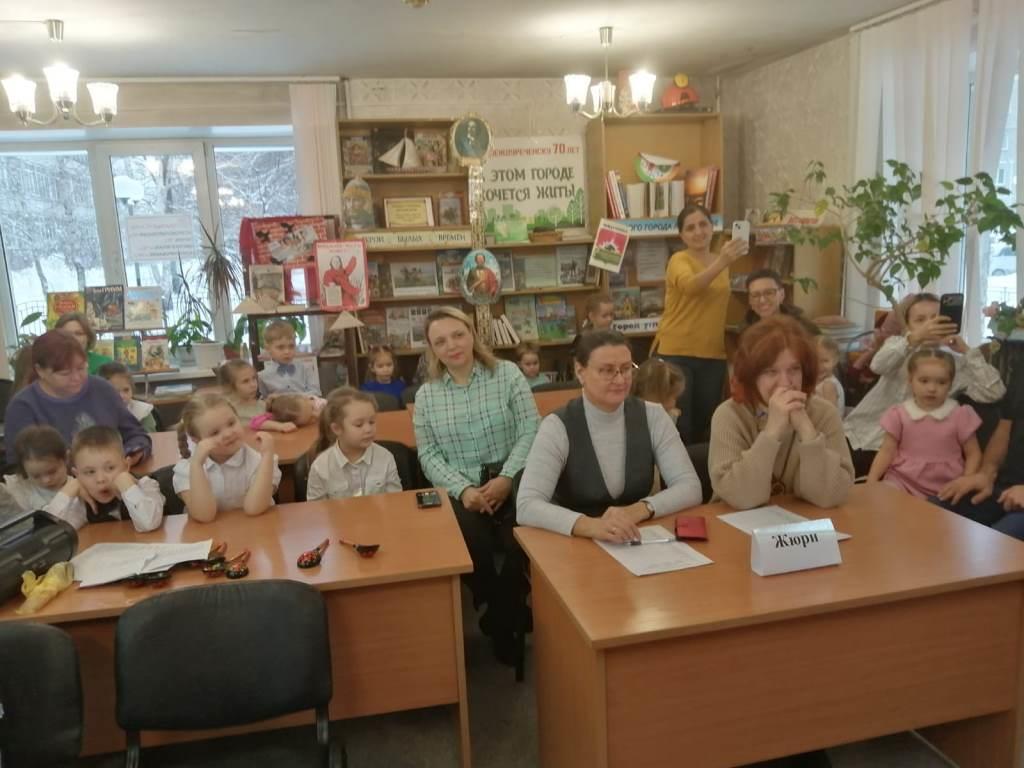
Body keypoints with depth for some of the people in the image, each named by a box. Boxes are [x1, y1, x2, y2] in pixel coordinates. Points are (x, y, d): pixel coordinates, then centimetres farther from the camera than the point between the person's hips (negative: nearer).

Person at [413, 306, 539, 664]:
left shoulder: (507, 373, 3)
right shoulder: (426, 395, 9)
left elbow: (530, 431, -3)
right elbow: (429, 456, 3)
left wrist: (506, 478, -16)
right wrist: (463, 489, -13)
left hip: (511, 481, -1)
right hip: (460, 489, 1)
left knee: (523, 540, -29)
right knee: (472, 545, -27)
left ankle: (499, 621, 1)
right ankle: (511, 614, 4)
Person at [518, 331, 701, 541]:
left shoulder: (652, 416, -1)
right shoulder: (557, 427, -11)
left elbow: (690, 487, -5)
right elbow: (527, 507, -22)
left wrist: (639, 510, -23)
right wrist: (591, 525, -37)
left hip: (640, 543, 3)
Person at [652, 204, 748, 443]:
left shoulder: (719, 262, 10)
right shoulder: (679, 260, -8)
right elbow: (690, 286, -32)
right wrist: (722, 263, -45)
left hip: (713, 355, 6)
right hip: (675, 353, -6)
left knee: (704, 426, 13)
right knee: (677, 428, -4)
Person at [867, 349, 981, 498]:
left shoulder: (959, 415, 2)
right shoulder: (900, 414, 3)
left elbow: (973, 454, 7)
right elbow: (887, 451, 3)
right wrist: (872, 480, -10)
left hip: (945, 487, 1)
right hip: (903, 481, 0)